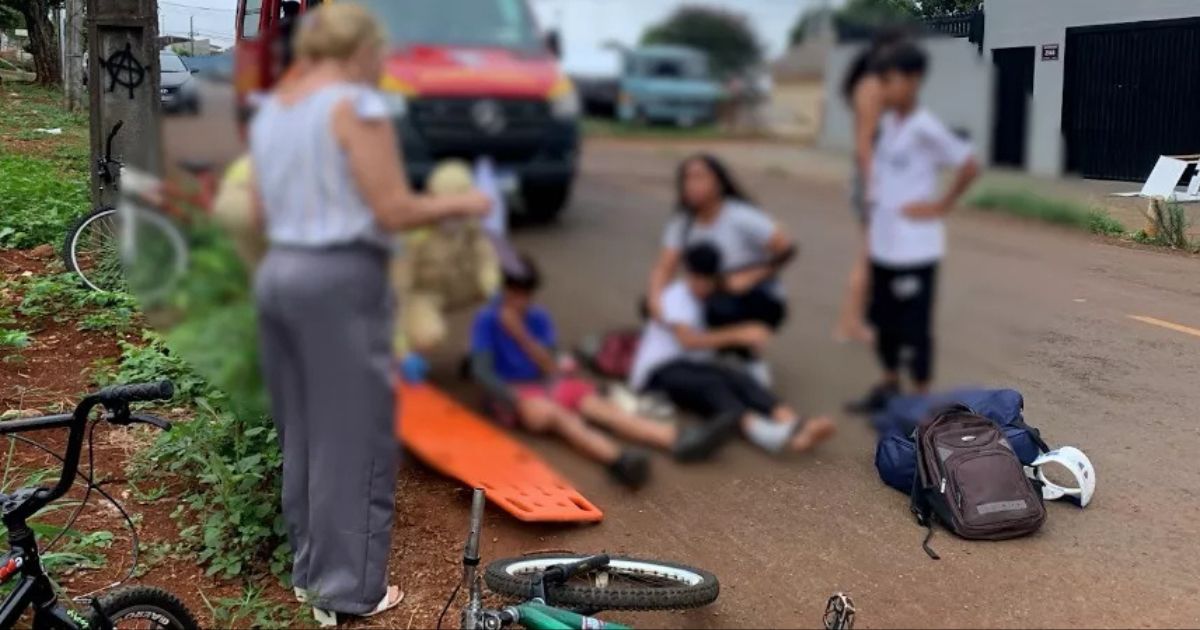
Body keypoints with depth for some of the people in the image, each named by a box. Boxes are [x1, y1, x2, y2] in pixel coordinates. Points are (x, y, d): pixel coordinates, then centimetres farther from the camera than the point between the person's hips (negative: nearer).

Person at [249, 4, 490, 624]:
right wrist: (460, 203, 0)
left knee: (302, 432, 17)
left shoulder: (269, 109, 13)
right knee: (355, 435, 2)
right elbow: (394, 211, -15)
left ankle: (311, 568, 29)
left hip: (278, 272, 8)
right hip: (341, 280, -8)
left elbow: (262, 211, 16)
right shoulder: (357, 105, -11)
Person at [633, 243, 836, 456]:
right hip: (659, 372, -5)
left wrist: (750, 330, -6)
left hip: (695, 366, 6)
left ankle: (794, 425, -51)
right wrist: (738, 335, -25)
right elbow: (689, 340, -20)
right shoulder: (675, 296, -7)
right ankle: (759, 430, -63)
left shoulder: (717, 300, 16)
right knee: (709, 383, -36)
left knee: (739, 380, -26)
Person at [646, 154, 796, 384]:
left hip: (761, 301, -6)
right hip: (715, 296, 6)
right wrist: (655, 296, -34)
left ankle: (754, 360, -8)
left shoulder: (742, 217, -18)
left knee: (720, 309, -37)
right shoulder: (682, 223, -5)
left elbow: (786, 249, -18)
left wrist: (750, 277, -26)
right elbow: (664, 268, -14)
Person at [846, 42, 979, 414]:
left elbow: (969, 167, -18)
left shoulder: (925, 128, -16)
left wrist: (942, 205, -12)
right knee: (883, 319, 17)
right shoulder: (887, 123, 8)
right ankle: (889, 387, 32)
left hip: (915, 247, -8)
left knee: (915, 326, 2)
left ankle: (921, 399, 14)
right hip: (883, 243, 8)